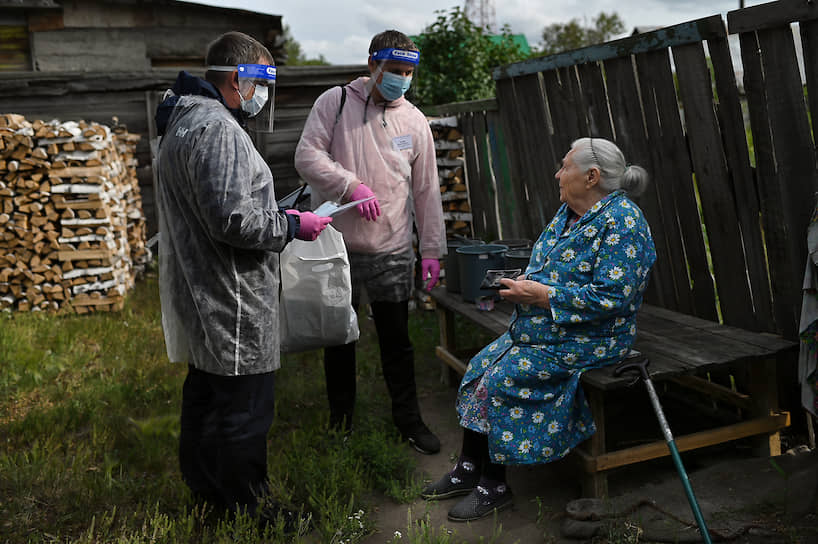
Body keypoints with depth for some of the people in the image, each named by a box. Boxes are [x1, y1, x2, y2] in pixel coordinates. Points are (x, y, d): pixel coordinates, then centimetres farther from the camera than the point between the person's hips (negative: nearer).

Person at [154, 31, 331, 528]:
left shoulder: (184, 121, 17)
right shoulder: (217, 127, -19)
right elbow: (231, 219, -26)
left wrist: (278, 218, 19)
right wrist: (293, 225, -13)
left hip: (199, 298, 11)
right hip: (231, 300, -11)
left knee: (204, 394, 22)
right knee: (244, 404, 0)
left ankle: (205, 489, 39)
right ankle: (247, 511, 14)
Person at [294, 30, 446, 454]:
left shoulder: (415, 121, 6)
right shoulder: (335, 102, -2)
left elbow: (426, 190, 8)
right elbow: (307, 155, -10)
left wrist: (431, 249, 6)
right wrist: (352, 185, -22)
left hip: (392, 252, 2)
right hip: (337, 246, -1)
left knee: (396, 340, 9)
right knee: (338, 336, 12)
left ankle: (408, 419, 24)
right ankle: (340, 417, 30)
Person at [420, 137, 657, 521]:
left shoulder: (622, 221, -19)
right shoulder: (569, 211, 10)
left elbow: (611, 298, -27)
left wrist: (539, 294, -24)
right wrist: (524, 283, -2)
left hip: (584, 342, -9)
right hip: (540, 330, 9)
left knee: (502, 379, -18)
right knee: (480, 367, 0)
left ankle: (494, 485, -2)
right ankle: (468, 468, 9)